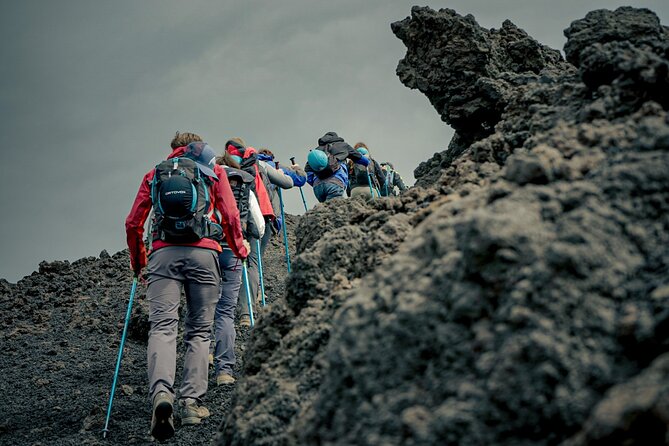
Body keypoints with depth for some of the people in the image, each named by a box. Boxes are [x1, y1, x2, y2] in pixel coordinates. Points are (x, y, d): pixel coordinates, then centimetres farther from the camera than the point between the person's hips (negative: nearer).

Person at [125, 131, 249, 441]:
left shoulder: (154, 174, 22)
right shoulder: (214, 170, 19)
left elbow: (133, 223, 17)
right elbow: (230, 216, 10)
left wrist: (137, 260, 30)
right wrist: (239, 248, 27)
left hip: (163, 252, 1)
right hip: (204, 252, -1)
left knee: (162, 325, -9)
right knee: (199, 331, 7)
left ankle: (161, 393, -33)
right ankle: (192, 403, -3)